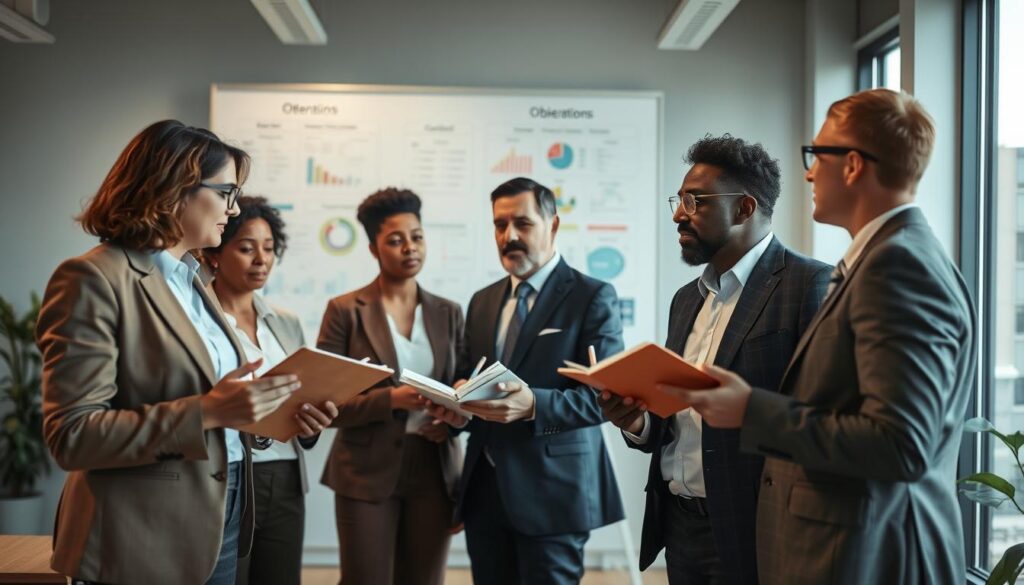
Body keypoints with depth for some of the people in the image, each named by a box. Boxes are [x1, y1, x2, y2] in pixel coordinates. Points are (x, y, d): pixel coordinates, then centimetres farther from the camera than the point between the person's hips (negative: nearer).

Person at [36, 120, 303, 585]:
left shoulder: (190, 280, 12)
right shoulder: (94, 279, -14)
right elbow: (71, 435, -20)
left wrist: (247, 409, -2)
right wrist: (205, 412, -25)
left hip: (218, 521, 8)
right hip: (146, 540, -8)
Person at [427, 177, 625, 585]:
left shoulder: (593, 297, -5)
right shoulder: (482, 302, 14)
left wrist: (533, 405, -29)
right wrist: (458, 408, -6)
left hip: (552, 489, -5)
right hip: (484, 487, 6)